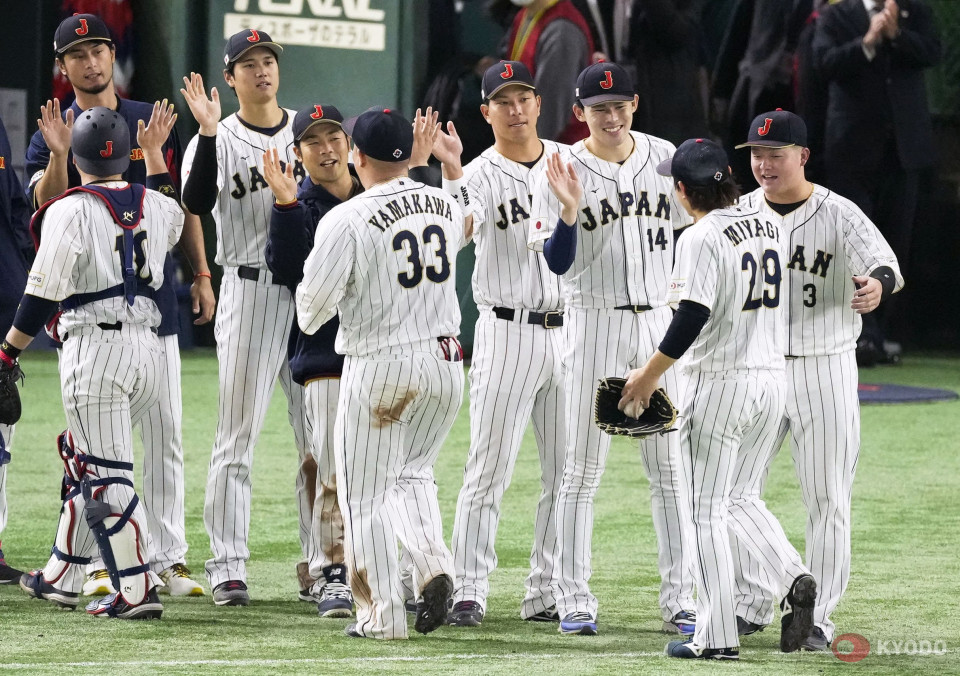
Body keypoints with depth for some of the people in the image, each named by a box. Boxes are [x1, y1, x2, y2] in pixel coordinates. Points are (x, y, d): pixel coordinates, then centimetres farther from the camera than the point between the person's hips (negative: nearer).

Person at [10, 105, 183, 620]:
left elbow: (43, 295, -11)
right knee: (81, 461, 20)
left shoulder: (71, 211, -10)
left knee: (108, 477, -5)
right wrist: (155, 152, 43)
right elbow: (174, 219, 36)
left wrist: (8, 352, -1)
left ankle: (137, 590, -10)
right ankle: (61, 578, 26)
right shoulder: (153, 205, 9)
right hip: (147, 344, 7)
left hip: (95, 346, -7)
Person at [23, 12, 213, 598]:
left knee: (165, 433, 2)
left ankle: (169, 559, 6)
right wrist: (59, 156, -28)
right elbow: (47, 207, -12)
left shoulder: (153, 121, 9)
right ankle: (99, 565, 2)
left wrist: (201, 274, 8)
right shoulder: (55, 132, 3)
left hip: (155, 297, 2)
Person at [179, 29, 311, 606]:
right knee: (238, 434, -4)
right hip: (250, 293, -4)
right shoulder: (218, 141, 0)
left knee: (320, 434, 7)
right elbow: (197, 202, -19)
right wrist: (208, 133, -27)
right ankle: (228, 567, -1)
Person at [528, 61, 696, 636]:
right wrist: (569, 211, -29)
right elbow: (557, 262, -14)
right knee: (584, 466, 0)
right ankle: (574, 600, 6)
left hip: (659, 323, 3)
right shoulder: (562, 173, -7)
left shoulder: (664, 157, 3)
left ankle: (680, 600, 7)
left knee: (671, 466, 4)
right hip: (595, 324, -3)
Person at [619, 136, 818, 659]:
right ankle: (794, 579, -3)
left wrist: (649, 375, -13)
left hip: (720, 381, -7)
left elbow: (692, 318, -21)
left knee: (707, 510, 1)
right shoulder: (769, 224, 8)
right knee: (738, 499, 20)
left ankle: (717, 636, 1)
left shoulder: (702, 237, -14)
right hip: (771, 378, 7)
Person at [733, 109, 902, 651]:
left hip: (825, 372, -4)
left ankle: (817, 617, 8)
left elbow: (884, 263, -25)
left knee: (828, 500, 0)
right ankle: (752, 604, 19)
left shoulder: (839, 216, -10)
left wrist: (877, 285, -47)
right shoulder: (737, 214, 3)